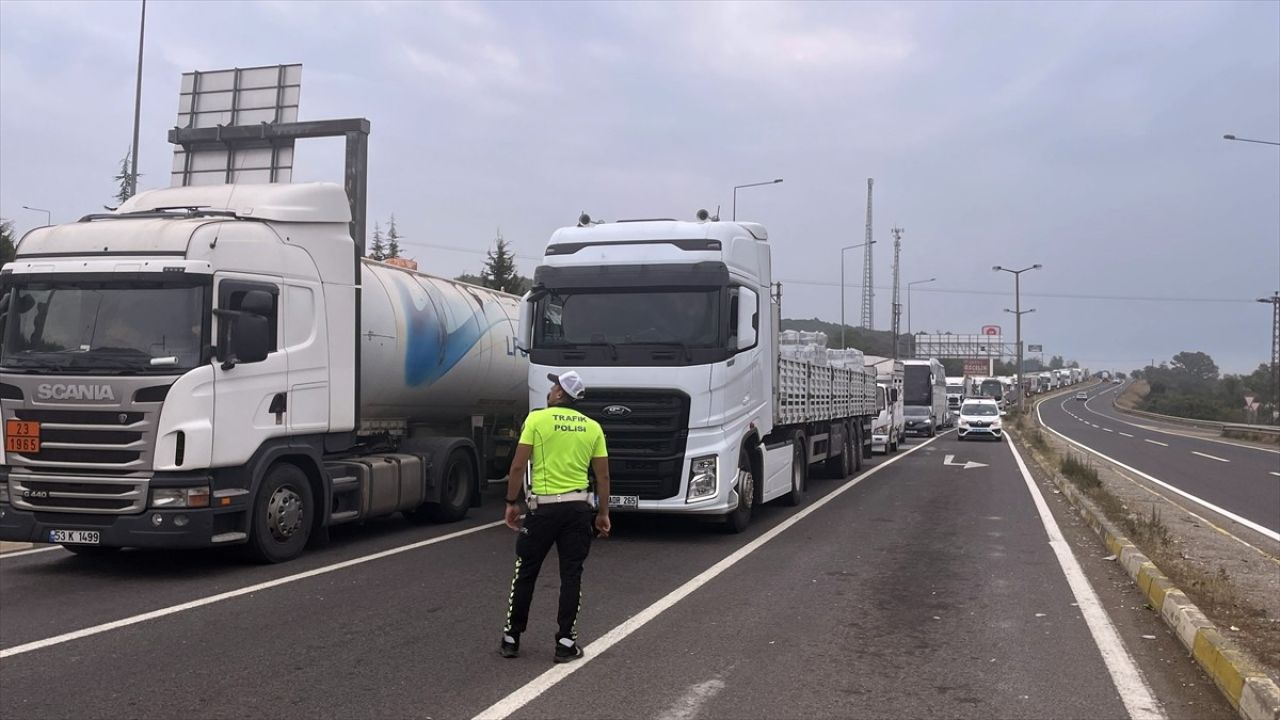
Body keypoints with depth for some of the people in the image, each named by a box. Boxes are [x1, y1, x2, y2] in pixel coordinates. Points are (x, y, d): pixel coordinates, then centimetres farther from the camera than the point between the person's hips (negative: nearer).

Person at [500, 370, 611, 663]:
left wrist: (511, 503, 2)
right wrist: (603, 512, 13)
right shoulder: (592, 427, 4)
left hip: (543, 507, -2)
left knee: (525, 574, 10)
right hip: (578, 507, 2)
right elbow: (603, 476, 4)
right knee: (571, 576, 8)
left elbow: (518, 467, -8)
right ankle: (565, 643, 10)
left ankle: (511, 639, 19)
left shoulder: (536, 419, -5)